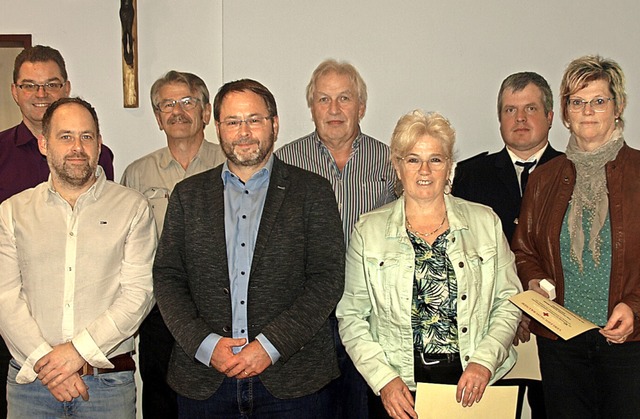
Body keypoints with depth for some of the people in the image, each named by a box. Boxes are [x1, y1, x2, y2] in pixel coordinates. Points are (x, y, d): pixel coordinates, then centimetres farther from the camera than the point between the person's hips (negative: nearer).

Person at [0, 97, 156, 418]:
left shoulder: (132, 207, 1)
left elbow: (139, 292, -7)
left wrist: (79, 349, -15)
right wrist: (44, 360, -13)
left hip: (108, 377, -1)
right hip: (29, 377, 1)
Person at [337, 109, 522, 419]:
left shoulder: (485, 222, 3)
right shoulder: (369, 230, 0)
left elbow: (508, 303, 5)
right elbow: (351, 316, -1)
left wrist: (484, 361, -9)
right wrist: (384, 379, -11)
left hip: (472, 384, 1)